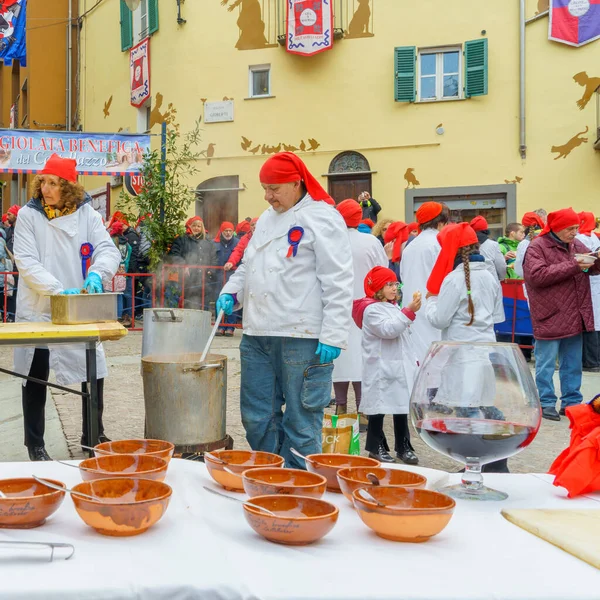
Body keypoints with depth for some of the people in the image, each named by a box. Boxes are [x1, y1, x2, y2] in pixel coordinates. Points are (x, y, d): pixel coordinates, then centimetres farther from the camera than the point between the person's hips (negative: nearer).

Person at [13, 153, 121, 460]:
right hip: (37, 312, -2)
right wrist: (59, 290, -24)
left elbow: (108, 250, -7)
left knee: (94, 374, 6)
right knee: (36, 378, 6)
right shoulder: (28, 215, -6)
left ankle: (93, 435, 25)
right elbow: (26, 262, -12)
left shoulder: (87, 214, 0)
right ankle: (35, 443, 19)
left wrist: (96, 274, -29)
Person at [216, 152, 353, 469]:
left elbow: (337, 282, -12)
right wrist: (231, 291, 10)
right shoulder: (266, 219, 18)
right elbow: (248, 265, 29)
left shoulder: (322, 217, -6)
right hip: (257, 335, 8)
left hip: (301, 337, -8)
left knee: (301, 421, 0)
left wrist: (333, 335, -17)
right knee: (257, 417, 12)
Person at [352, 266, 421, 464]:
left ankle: (403, 446, 17)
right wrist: (409, 311, -28)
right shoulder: (371, 310, -11)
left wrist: (412, 360, 22)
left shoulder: (393, 307, 17)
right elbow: (389, 330, -25)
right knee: (379, 409, -1)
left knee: (402, 406, 10)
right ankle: (376, 447, 8)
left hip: (401, 367, 8)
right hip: (381, 370, -8)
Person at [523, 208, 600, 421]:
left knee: (572, 364, 14)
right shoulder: (537, 247, -9)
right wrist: (573, 266, -24)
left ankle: (571, 402, 23)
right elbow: (537, 275, -23)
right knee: (546, 363, 2)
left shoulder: (576, 245, 11)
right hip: (550, 317, -7)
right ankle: (546, 403, 11)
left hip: (574, 317, 7)